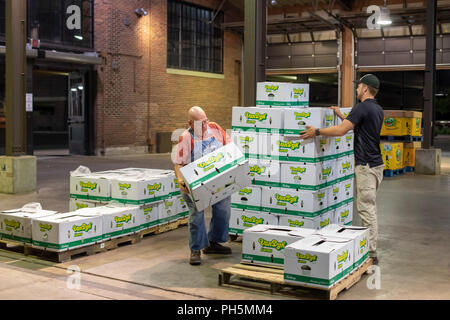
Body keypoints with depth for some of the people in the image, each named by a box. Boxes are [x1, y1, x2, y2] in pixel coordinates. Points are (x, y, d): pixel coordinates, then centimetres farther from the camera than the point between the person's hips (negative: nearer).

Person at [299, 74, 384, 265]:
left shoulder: (363, 107, -14)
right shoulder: (378, 109, 16)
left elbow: (341, 130, -20)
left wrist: (317, 132, -13)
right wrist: (341, 115, 34)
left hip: (366, 165, -10)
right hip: (376, 163, 10)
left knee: (366, 208, -7)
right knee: (369, 206, 15)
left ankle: (371, 254, -4)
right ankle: (369, 248, 22)